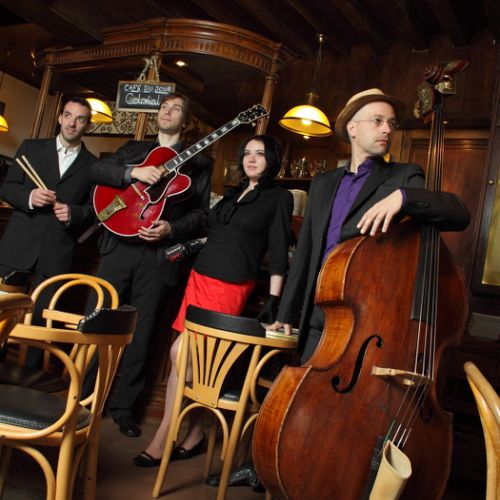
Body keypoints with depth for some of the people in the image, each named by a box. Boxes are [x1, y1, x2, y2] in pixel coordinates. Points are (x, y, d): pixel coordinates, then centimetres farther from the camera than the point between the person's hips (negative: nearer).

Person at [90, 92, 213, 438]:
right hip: (119, 246, 2)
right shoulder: (134, 149, 18)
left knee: (140, 332, 4)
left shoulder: (198, 162, 10)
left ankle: (123, 406, 18)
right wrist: (134, 172, -14)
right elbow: (97, 169, 2)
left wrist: (171, 229, -14)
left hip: (160, 254, -2)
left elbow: (201, 213, 3)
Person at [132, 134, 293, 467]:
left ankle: (163, 438, 6)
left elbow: (278, 252, -5)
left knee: (182, 355, -8)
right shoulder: (235, 192, 18)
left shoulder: (279, 197, -1)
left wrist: (273, 299, -10)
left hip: (230, 287, -7)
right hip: (200, 277, 7)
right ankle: (195, 434, 20)